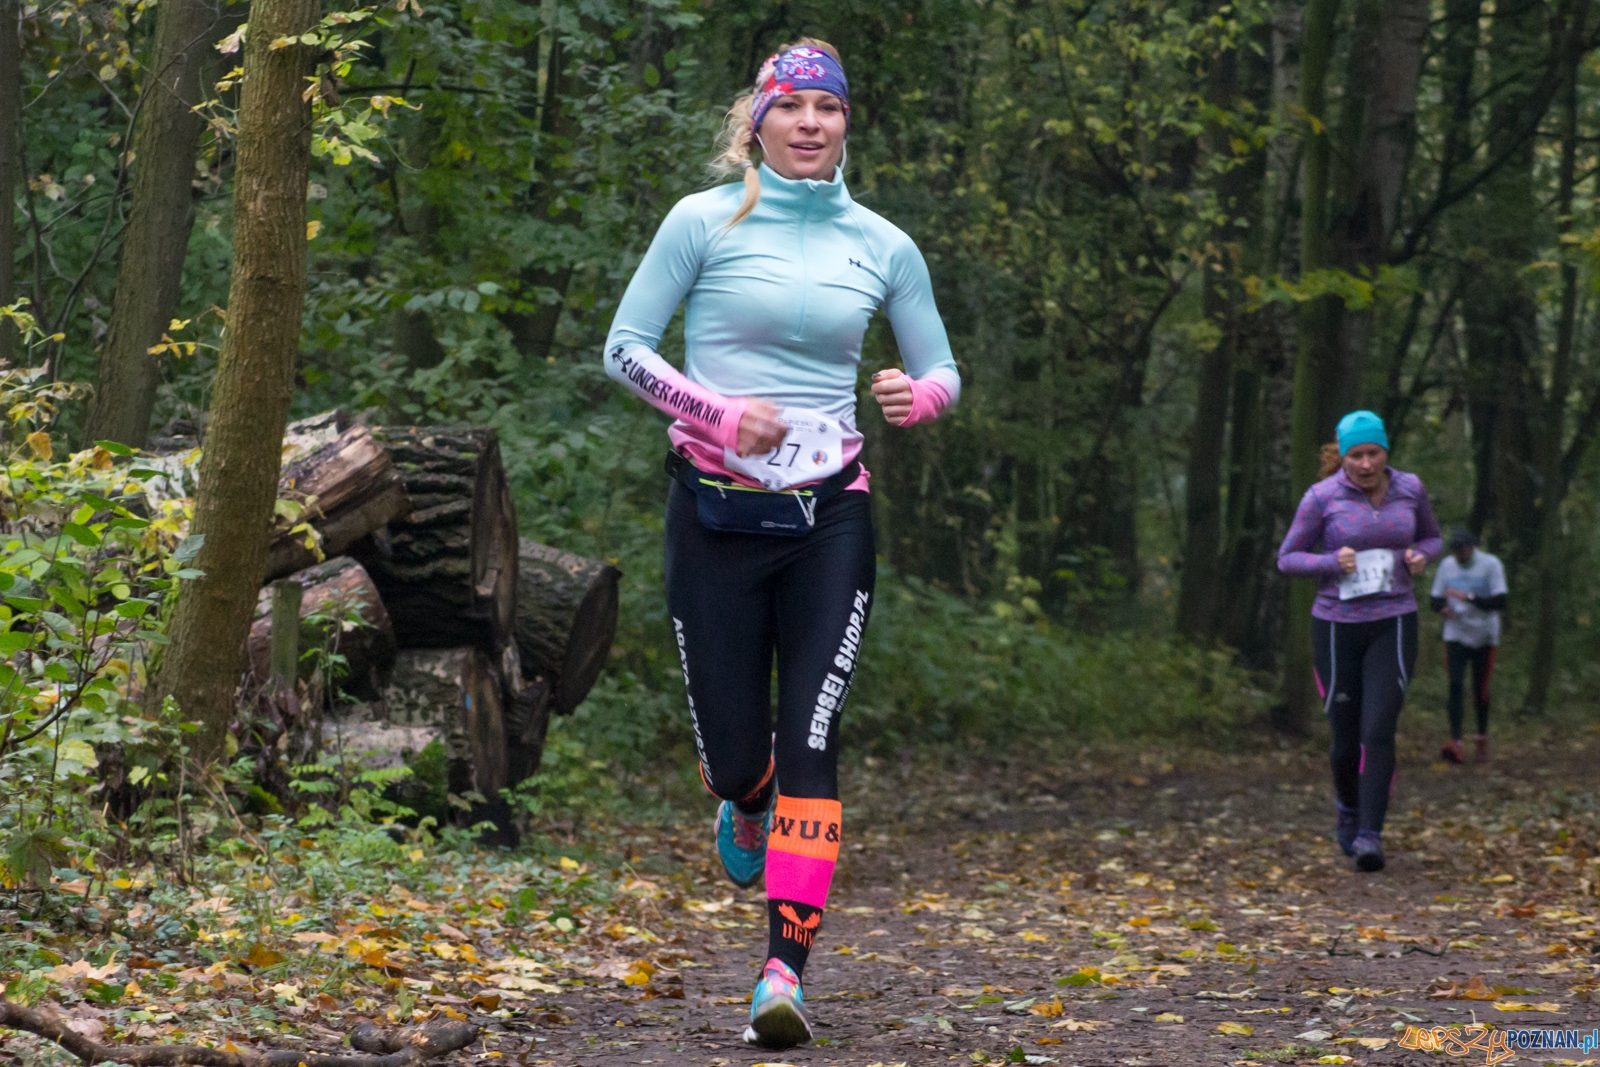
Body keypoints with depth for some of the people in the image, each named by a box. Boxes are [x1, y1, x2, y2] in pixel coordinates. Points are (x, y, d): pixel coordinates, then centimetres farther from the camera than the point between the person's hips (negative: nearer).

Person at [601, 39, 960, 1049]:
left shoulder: (883, 246, 6)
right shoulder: (705, 222, -1)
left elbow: (943, 372, 14)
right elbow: (625, 346, -1)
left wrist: (917, 396, -10)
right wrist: (718, 412, -16)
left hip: (829, 518, 1)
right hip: (717, 512, -1)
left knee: (811, 738, -11)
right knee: (732, 749, 3)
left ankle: (786, 968, -12)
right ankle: (747, 807, 42)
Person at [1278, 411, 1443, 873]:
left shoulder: (1409, 488, 0)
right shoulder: (1322, 497, -8)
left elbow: (1432, 538, 16)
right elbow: (1288, 560, -3)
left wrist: (1419, 555, -8)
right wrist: (1333, 562, -22)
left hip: (1393, 627, 1)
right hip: (1337, 627, -1)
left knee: (1378, 733, -17)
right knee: (1346, 740, 8)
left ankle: (1369, 837, -17)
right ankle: (1348, 807, 39)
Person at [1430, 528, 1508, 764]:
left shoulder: (1490, 565, -8)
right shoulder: (1447, 565, 5)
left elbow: (1500, 601, -15)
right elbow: (1435, 599, 11)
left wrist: (1468, 597, -25)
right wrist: (1443, 607, -13)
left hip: (1483, 636, -2)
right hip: (1456, 635, 2)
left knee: (1481, 691, 6)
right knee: (1455, 685, -14)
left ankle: (1482, 737, 29)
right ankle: (1456, 742, -21)